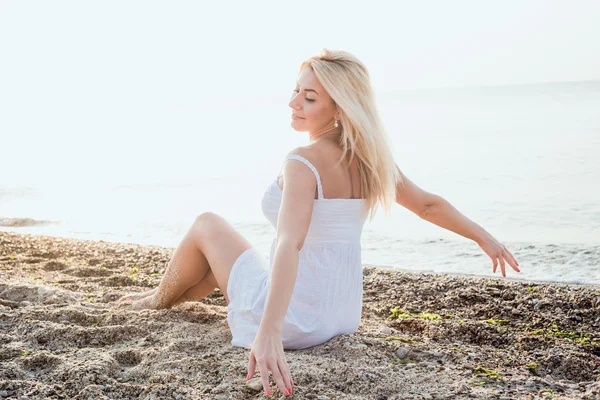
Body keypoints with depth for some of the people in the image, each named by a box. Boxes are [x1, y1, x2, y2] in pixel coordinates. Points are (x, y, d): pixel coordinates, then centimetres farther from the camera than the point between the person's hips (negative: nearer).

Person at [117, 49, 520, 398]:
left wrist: (268, 334, -44)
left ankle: (160, 299, 40)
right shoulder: (370, 159, -2)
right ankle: (168, 296, 54)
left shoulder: (302, 163, -23)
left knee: (207, 225, 17)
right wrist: (485, 237, 23)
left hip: (293, 321, -7)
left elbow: (289, 245, -35)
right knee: (226, 254, 31)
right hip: (343, 315, 7)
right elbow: (429, 204, 7)